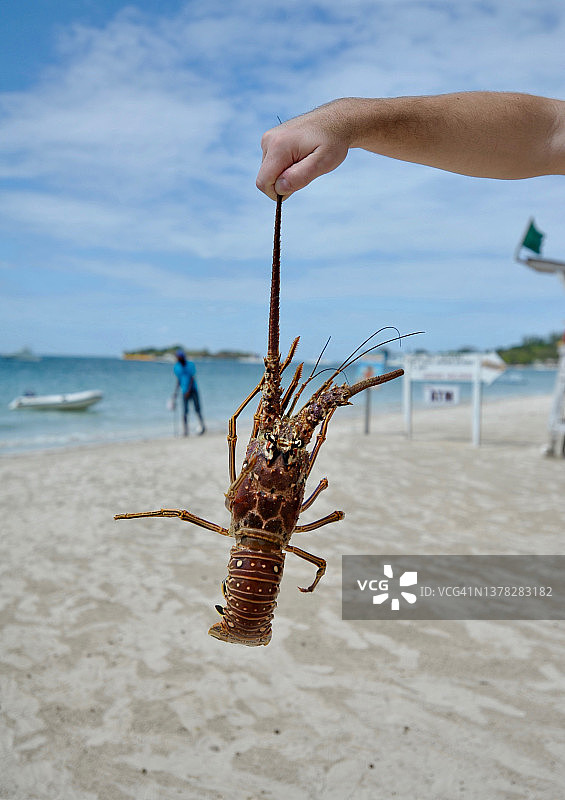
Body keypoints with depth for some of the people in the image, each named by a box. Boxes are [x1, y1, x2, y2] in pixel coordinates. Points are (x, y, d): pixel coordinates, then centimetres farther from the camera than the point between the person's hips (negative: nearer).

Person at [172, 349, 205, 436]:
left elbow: (193, 379, -8)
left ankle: (202, 426, 10)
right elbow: (178, 381, 12)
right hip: (184, 392, 2)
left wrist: (188, 391, -16)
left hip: (193, 389, -2)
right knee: (185, 412, -6)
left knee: (197, 409, -6)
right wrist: (175, 392, 8)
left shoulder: (191, 365, -3)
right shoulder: (176, 367, 5)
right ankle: (185, 431, -2)